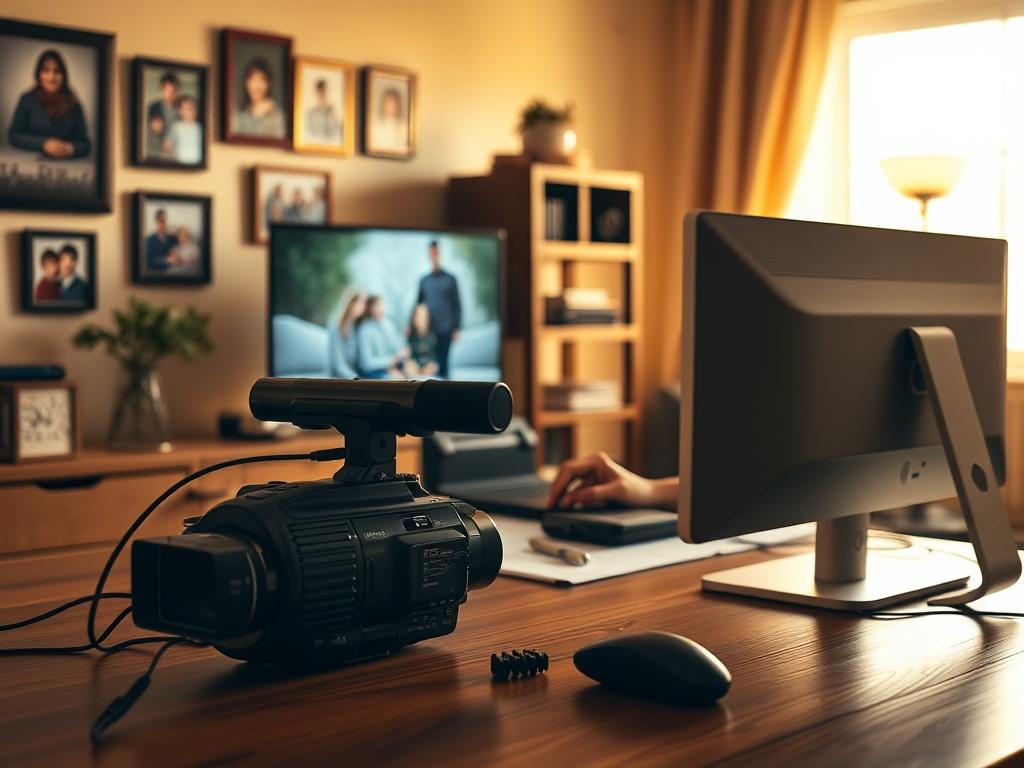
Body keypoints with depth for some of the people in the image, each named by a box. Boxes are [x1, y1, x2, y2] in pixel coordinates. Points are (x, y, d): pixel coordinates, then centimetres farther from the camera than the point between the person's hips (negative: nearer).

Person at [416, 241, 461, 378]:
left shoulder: (450, 279, 4)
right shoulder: (424, 280, 11)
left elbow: (457, 305, 3)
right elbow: (418, 304, 15)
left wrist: (456, 328, -4)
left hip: (445, 330, -2)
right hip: (427, 331, 2)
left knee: (442, 363, -2)